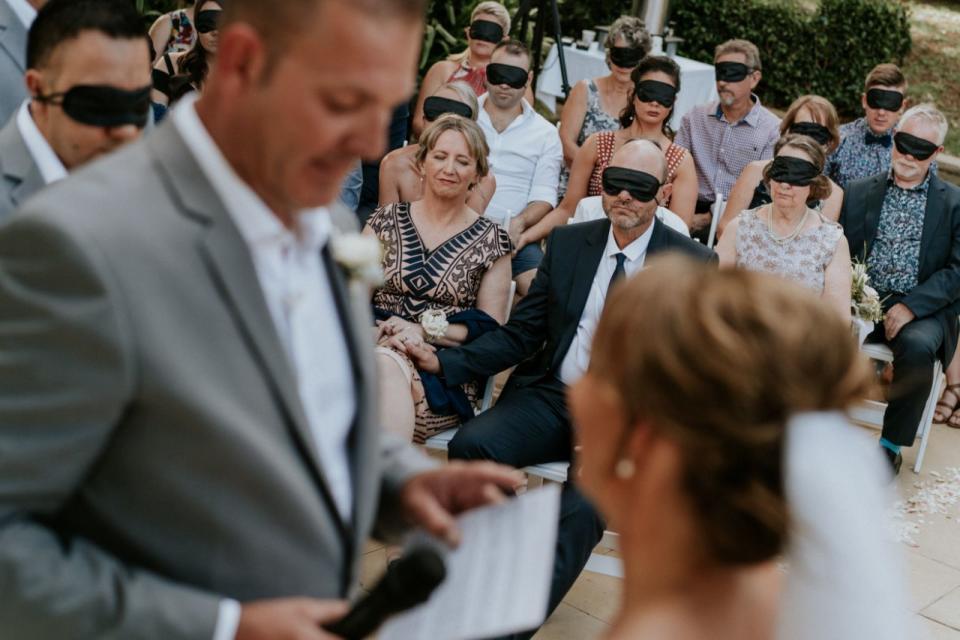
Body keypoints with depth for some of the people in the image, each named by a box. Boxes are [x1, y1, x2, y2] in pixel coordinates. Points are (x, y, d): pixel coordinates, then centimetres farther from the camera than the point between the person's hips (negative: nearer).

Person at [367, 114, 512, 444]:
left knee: (387, 366, -36)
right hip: (378, 346, 2)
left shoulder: (491, 242, 9)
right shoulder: (386, 220, 14)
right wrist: (373, 331, -13)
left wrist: (425, 331, -9)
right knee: (385, 369, -37)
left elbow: (490, 329, 5)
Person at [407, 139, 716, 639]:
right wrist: (445, 362, -6)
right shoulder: (566, 242, 11)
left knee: (586, 498, -32)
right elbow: (521, 334, 10)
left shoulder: (693, 263, 2)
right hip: (549, 395, 3)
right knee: (470, 446, -25)